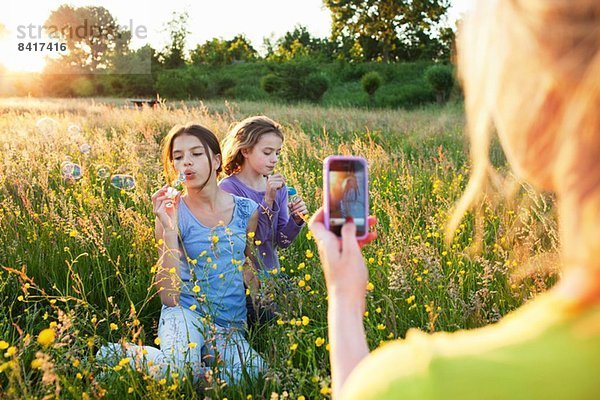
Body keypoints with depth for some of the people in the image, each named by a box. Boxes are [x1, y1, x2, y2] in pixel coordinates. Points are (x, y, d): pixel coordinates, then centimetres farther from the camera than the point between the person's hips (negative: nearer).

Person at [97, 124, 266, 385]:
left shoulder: (247, 211, 2)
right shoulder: (173, 214, -6)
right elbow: (169, 296, -13)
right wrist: (169, 229, -20)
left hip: (231, 326, 3)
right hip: (185, 313, -3)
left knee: (253, 373, -28)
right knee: (179, 370, -36)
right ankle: (118, 353, -3)